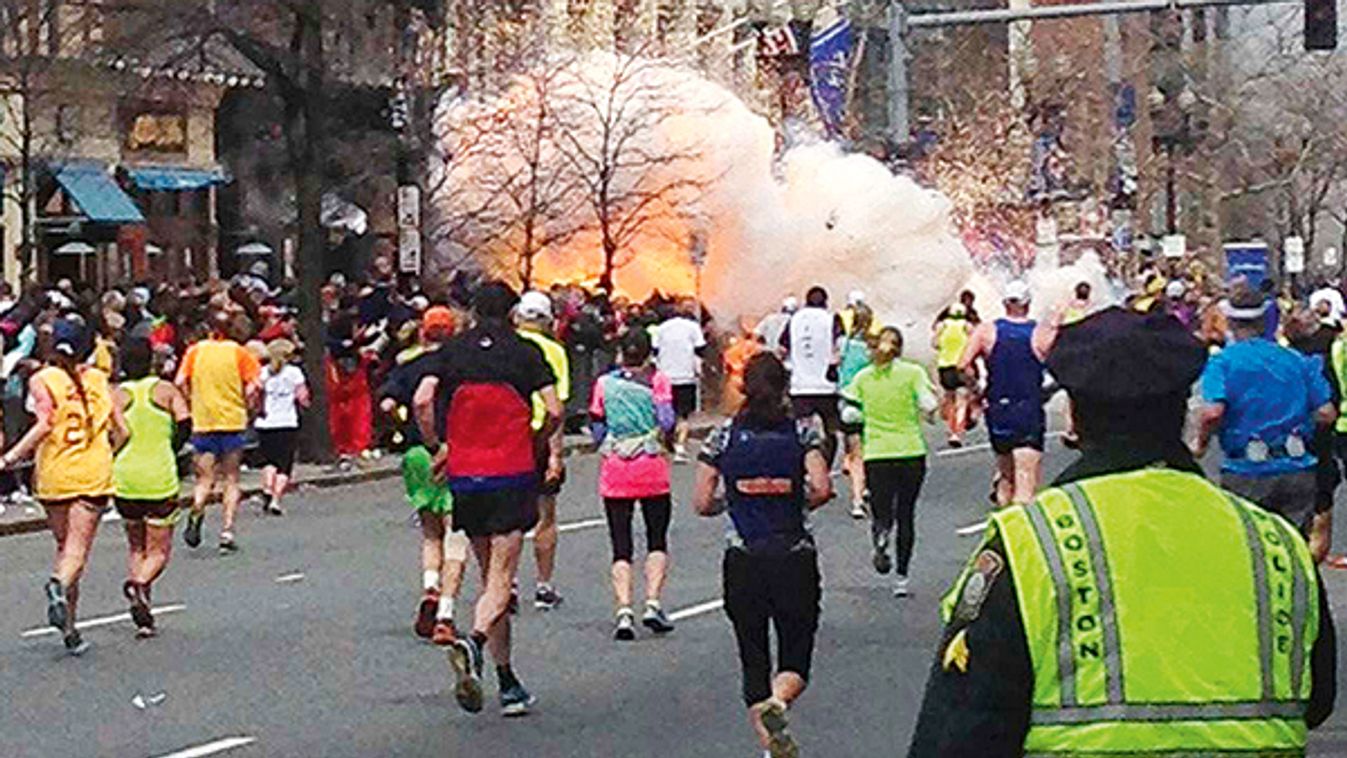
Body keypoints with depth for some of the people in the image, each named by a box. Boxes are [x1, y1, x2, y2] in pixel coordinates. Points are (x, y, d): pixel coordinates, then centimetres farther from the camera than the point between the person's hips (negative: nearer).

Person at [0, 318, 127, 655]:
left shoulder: (42, 380, -1)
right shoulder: (98, 379, 7)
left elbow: (44, 424, -16)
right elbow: (121, 431, 6)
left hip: (54, 475, 0)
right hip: (94, 475, 0)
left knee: (65, 546, 13)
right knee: (78, 548, -4)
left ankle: (69, 628, 11)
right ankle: (60, 584, -37)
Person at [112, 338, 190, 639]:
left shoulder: (117, 395, 2)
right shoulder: (166, 390, 1)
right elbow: (185, 424, -9)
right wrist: (170, 451, 6)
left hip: (125, 478, 2)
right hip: (160, 478, -2)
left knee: (136, 545, 18)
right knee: (159, 550, 8)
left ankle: (143, 617, 4)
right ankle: (140, 583, -25)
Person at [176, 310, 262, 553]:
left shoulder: (195, 351, 3)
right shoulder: (237, 351, 0)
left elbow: (181, 382, -5)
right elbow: (255, 384, -9)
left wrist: (192, 402, 10)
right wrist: (246, 404, 7)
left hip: (203, 422, 1)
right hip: (233, 422, -1)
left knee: (205, 478, 7)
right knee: (231, 479, 9)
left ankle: (196, 513, -22)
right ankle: (227, 531, 0)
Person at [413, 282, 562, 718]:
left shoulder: (452, 351, 6)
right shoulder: (526, 353, 0)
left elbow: (422, 400, -7)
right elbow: (554, 411, -7)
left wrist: (437, 447, 5)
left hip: (465, 477, 3)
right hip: (512, 475, -3)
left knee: (490, 577, 13)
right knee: (501, 579, -4)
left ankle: (508, 684, 15)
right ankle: (474, 642, -35)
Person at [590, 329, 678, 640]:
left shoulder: (605, 383, 4)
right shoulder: (657, 380, -2)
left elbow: (596, 431, 5)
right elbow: (667, 420, -11)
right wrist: (665, 434, 10)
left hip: (614, 472, 1)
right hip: (652, 469, -1)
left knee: (621, 546, 3)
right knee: (657, 540, 12)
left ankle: (624, 611, -11)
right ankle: (652, 604, -2)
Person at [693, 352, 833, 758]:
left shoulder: (724, 436, 1)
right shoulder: (802, 433, -1)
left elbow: (702, 503, -1)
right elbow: (822, 488, -14)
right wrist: (799, 505, 7)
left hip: (742, 562, 1)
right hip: (795, 559, -1)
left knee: (753, 660, 12)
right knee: (795, 662, 7)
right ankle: (777, 702, -25)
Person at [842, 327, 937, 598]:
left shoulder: (862, 378, 3)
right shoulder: (912, 373, -3)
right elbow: (929, 405, -9)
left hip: (876, 454, 1)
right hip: (911, 451, -1)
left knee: (882, 513, 5)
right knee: (906, 515, 10)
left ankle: (880, 535, -32)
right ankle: (902, 577, 8)